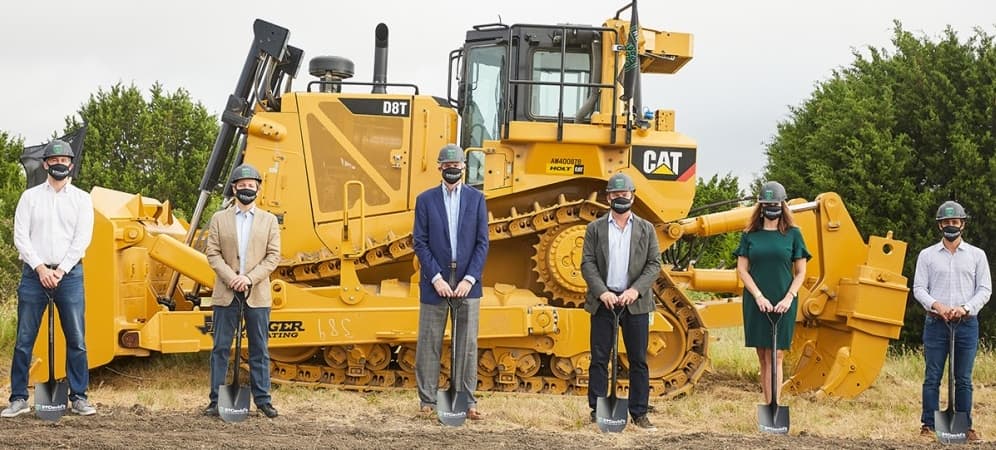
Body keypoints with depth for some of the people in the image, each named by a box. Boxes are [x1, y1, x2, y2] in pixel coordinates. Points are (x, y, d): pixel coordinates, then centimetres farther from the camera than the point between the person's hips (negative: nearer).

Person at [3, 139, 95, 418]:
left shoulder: (81, 199, 7)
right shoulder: (30, 197, 8)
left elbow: (82, 238, -1)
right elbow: (20, 236, 1)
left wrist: (60, 270, -10)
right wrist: (40, 268, -10)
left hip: (69, 274, 0)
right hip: (34, 273, 0)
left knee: (76, 340, -1)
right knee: (24, 340, 0)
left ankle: (79, 397, 7)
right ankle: (19, 398, 6)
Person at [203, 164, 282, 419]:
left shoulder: (269, 220, 8)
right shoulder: (219, 219, 8)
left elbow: (273, 256, 1)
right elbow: (212, 253, 2)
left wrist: (250, 278, -12)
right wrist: (231, 278, -13)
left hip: (258, 295, 0)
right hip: (226, 293, 0)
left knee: (259, 350, 3)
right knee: (220, 348, 1)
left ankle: (262, 400, 7)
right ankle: (216, 400, 5)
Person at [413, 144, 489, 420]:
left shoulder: (476, 198, 7)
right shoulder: (426, 200, 4)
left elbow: (482, 242, 3)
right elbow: (420, 243, 0)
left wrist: (469, 279, -7)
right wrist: (436, 278, -10)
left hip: (467, 283, 1)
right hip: (435, 283, -1)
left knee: (467, 344, 2)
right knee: (429, 344, 3)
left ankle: (467, 401, 7)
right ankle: (427, 400, 9)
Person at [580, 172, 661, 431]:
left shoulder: (646, 229, 8)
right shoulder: (595, 229, 7)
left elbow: (654, 264, 3)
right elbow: (587, 264, 0)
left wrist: (636, 290, -12)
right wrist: (602, 292, -13)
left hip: (635, 303, 1)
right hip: (603, 301, 0)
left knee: (638, 361, 2)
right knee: (599, 359, 1)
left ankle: (639, 413, 8)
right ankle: (598, 411, 7)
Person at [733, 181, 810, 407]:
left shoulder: (793, 234, 3)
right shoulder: (750, 235, 6)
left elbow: (801, 272, 4)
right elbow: (742, 269, 3)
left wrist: (789, 297, -10)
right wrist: (759, 296, -9)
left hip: (783, 304, -2)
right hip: (756, 302, 2)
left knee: (775, 357, -6)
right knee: (763, 358, 6)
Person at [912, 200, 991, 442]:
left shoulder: (977, 255, 9)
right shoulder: (927, 255, 8)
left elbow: (985, 289, 4)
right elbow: (918, 288, 4)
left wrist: (965, 308, -12)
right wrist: (936, 305, -14)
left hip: (967, 323, 0)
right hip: (936, 323, 0)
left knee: (964, 379, 3)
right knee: (932, 377, -1)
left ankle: (965, 426, 7)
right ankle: (928, 425, 3)